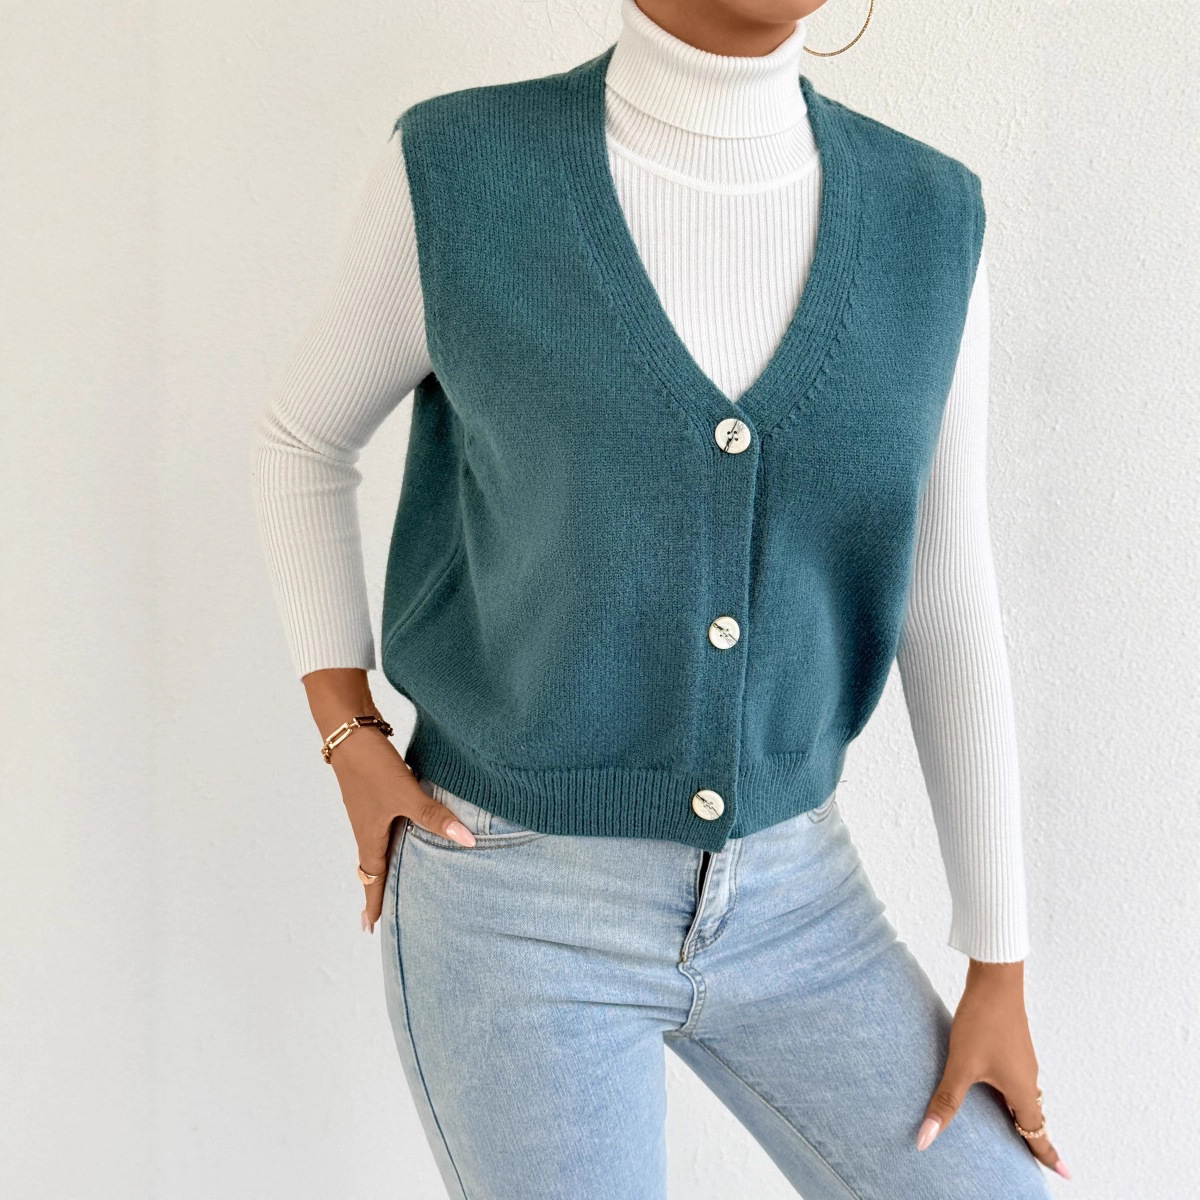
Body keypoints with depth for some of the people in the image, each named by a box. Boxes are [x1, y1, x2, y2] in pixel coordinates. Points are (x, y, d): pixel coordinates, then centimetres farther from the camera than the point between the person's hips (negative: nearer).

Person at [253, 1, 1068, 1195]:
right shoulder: (457, 177, -13)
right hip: (517, 904, -3)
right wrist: (350, 741, -5)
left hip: (775, 898, 4)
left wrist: (1000, 968, 2)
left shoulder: (924, 221, -4)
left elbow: (948, 607, 0)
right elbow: (302, 438, 5)